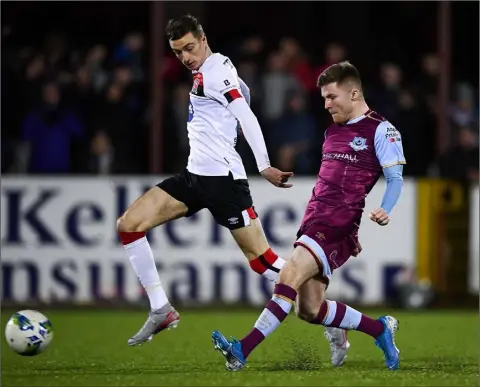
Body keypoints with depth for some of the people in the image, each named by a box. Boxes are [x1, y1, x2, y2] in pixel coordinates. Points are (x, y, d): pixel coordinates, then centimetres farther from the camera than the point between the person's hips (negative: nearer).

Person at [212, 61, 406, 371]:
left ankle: (243, 351, -29)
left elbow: (396, 179, -7)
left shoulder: (380, 130, -4)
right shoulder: (333, 130, 20)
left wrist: (385, 211, -25)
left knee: (290, 275, -25)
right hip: (315, 221, 9)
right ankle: (381, 329, 23)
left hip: (339, 227, -9)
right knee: (310, 309, 4)